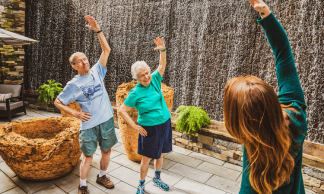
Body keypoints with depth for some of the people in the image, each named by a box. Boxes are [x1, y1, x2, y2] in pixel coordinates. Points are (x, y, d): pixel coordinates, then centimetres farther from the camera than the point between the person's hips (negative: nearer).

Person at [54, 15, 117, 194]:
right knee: (88, 157, 8)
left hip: (106, 120, 3)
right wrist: (75, 113, -9)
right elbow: (58, 102, 3)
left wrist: (97, 30, -12)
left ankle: (101, 176, 42)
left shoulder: (97, 72, 1)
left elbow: (106, 50, -4)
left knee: (107, 151, 17)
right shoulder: (73, 85, -6)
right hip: (89, 124, -3)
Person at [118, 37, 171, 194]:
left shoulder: (154, 80, -3)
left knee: (160, 154, 19)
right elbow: (121, 111, -12)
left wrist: (162, 50, -16)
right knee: (147, 158, 6)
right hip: (149, 128, -5)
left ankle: (157, 179, 43)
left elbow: (162, 65, 1)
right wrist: (135, 126, -13)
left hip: (165, 124, 5)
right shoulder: (135, 93, -15)